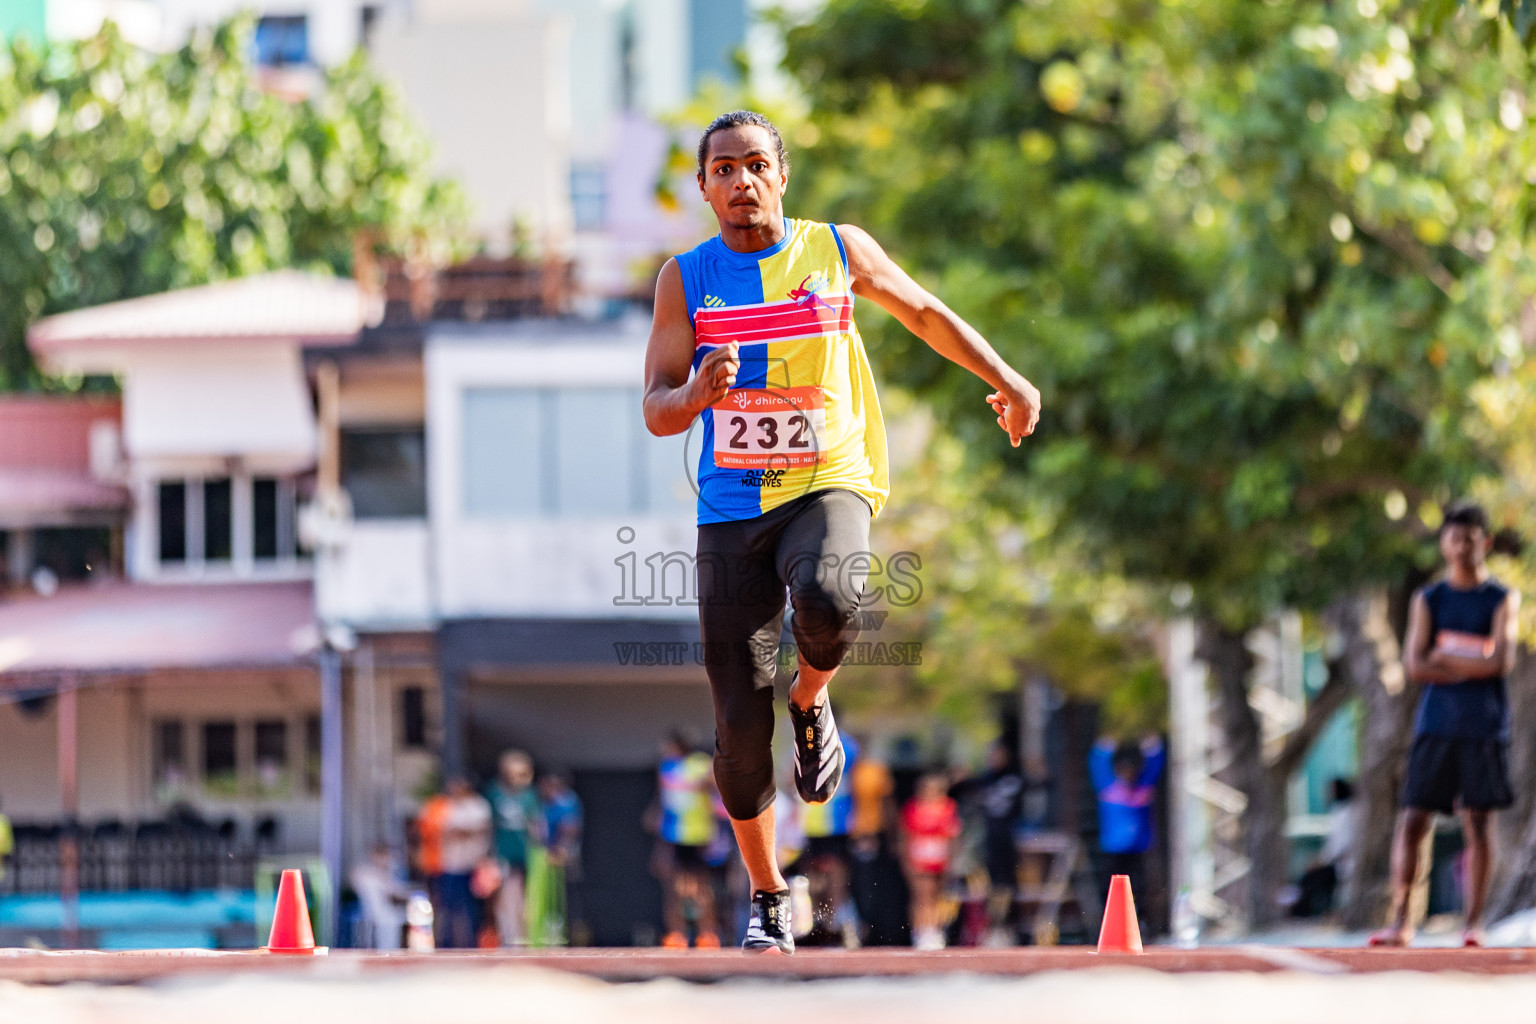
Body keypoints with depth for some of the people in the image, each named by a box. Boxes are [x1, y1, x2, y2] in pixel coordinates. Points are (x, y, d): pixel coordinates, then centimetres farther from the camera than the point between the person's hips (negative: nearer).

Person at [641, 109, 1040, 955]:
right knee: (739, 720, -3)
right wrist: (697, 393, -24)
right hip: (732, 506, 1)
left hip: (829, 483, -1)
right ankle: (766, 899, 17)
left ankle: (811, 700, -1)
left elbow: (924, 313, 19)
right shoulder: (686, 280, 2)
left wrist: (1007, 381, 21)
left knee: (827, 600, -37)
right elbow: (656, 412, -2)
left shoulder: (837, 251, 3)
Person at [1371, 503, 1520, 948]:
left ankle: (1473, 922, 4)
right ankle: (1401, 920, -2)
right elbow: (1416, 667, -1)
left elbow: (1502, 661, -10)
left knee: (1478, 820, -2)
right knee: (1413, 819, -5)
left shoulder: (1503, 599, 4)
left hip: (1485, 726, -2)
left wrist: (1445, 658, -7)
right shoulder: (1428, 600, 10)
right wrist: (1473, 666, -8)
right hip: (1436, 723, 2)